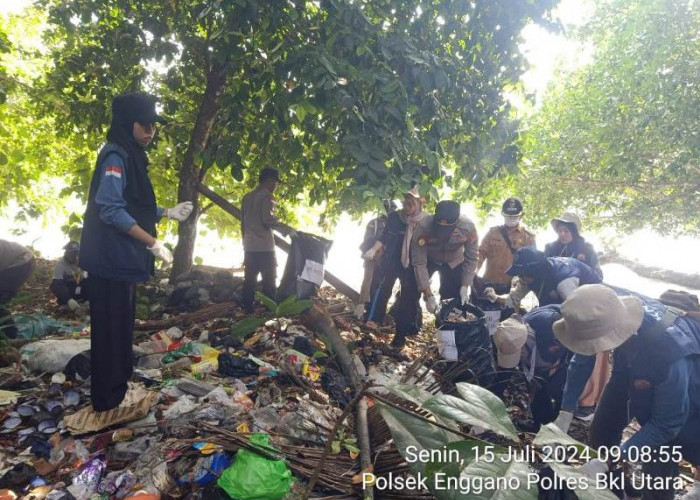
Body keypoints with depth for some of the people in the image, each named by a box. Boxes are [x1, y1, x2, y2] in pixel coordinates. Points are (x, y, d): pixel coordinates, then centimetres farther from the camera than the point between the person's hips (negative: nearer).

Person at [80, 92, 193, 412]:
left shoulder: (131, 157, 16)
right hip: (112, 259, -10)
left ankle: (119, 385, 31)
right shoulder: (115, 156, -14)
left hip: (122, 258, 10)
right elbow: (111, 209, -23)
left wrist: (169, 213, 16)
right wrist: (152, 243, -21)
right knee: (111, 328, -1)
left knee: (121, 325, 17)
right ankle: (107, 398, 10)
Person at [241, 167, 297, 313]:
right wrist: (288, 230, -11)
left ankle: (247, 310, 8)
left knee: (249, 281, 7)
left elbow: (243, 222, 18)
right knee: (269, 281, -2)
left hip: (249, 246, 7)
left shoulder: (247, 197, 16)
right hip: (264, 247, -7)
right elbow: (267, 220, -18)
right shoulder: (266, 196, -6)